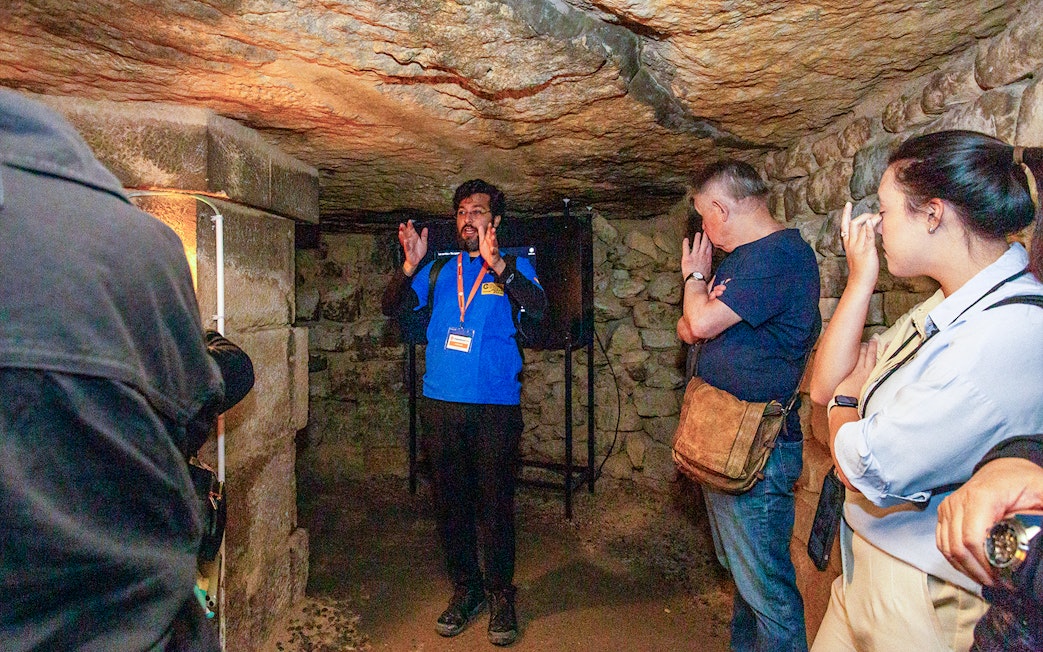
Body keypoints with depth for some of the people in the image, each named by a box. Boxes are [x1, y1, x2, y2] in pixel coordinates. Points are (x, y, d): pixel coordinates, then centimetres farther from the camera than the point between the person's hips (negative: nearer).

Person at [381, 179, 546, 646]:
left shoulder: (514, 266, 4)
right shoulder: (439, 269, 13)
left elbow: (538, 306, -15)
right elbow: (392, 308, 5)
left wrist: (496, 264, -28)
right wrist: (410, 265, -12)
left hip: (496, 405, -3)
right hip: (440, 402, 3)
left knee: (495, 502, 4)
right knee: (450, 501, 11)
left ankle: (501, 595, 22)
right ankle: (465, 589, 29)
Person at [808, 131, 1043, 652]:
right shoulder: (947, 310, 5)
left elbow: (865, 470, -24)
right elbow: (824, 386, 4)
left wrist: (845, 402, -3)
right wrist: (861, 280, -2)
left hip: (928, 598, -8)